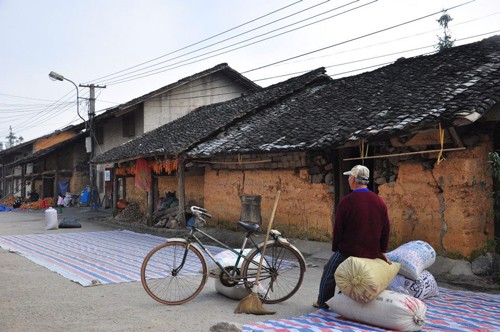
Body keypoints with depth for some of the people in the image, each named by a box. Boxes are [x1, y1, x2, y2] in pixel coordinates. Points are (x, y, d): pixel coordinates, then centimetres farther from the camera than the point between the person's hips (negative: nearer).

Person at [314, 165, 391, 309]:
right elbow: (385, 229, 6)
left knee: (329, 273, 16)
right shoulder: (380, 202, 0)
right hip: (372, 253, 5)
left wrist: (335, 248, 4)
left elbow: (338, 229, -10)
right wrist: (382, 251, 16)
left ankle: (322, 302, 25)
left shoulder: (346, 202, -16)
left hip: (348, 251, -5)